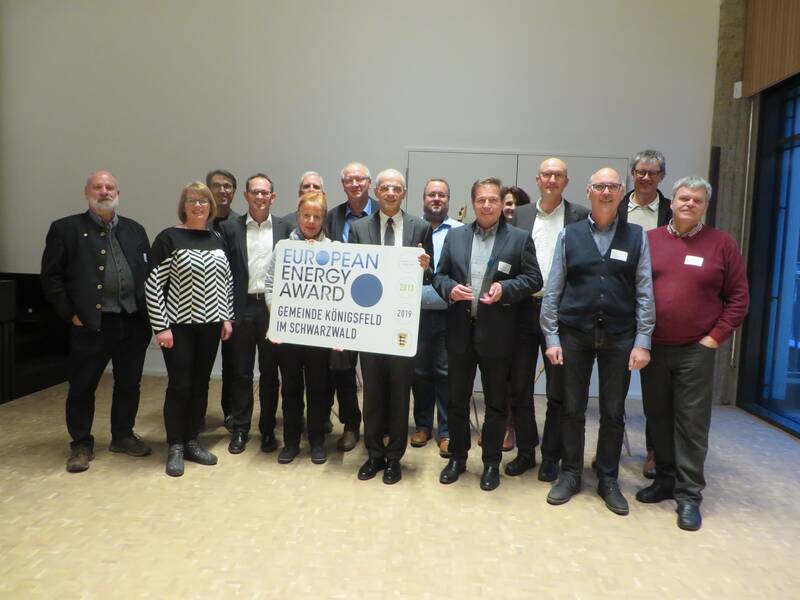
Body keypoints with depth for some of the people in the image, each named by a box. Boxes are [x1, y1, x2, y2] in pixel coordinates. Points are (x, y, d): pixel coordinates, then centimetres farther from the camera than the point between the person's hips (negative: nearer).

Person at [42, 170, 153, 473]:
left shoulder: (135, 229, 11)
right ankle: (81, 445, 23)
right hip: (91, 323, -3)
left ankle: (123, 436, 30)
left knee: (129, 384, 13)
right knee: (82, 388, 7)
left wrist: (148, 312, 3)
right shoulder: (65, 229, 1)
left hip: (133, 322, 3)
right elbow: (51, 277, -1)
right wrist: (70, 313, -7)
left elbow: (149, 272, 11)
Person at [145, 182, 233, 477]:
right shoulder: (168, 238, -7)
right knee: (179, 385, -1)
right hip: (178, 324, -4)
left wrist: (227, 318, 6)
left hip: (210, 324, 5)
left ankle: (192, 442, 23)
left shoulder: (217, 239, 9)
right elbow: (153, 285, -9)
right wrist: (160, 326, -13)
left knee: (201, 384, 10)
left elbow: (226, 281, 13)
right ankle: (175, 448, 14)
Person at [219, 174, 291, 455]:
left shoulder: (284, 228, 4)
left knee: (270, 372, 9)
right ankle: (240, 429, 22)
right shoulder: (230, 228, 3)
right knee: (241, 373, 8)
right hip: (242, 308, 0)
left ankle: (268, 429, 22)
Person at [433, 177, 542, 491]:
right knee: (457, 399, 12)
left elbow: (533, 279, -3)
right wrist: (450, 289, -12)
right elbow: (439, 275, 9)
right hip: (460, 330, 3)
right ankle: (457, 457, 29)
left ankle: (491, 463, 24)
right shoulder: (455, 235, 9)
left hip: (497, 332, -2)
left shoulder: (519, 238, 0)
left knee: (495, 402, 9)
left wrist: (505, 289, -19)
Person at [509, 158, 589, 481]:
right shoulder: (521, 214, 10)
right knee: (519, 385, 9)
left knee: (558, 390, 6)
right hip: (524, 308, 3)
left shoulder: (580, 216, 1)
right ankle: (526, 450, 26)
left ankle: (550, 457, 22)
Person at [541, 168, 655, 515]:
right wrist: (551, 338, -4)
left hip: (619, 337, 0)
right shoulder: (569, 235, 3)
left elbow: (645, 292, 1)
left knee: (613, 413, 10)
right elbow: (553, 290, 1)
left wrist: (642, 342, -5)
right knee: (572, 409, 9)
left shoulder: (636, 237, 4)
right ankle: (570, 474, 25)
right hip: (574, 334, 0)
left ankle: (608, 480, 26)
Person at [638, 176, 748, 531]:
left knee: (691, 423, 2)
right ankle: (665, 480, 26)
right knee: (658, 417, 11)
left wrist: (716, 337, -5)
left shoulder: (721, 243, 1)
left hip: (696, 350, -2)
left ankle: (689, 495, 12)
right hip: (653, 348, 2)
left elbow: (738, 297, 2)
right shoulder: (648, 240, 5)